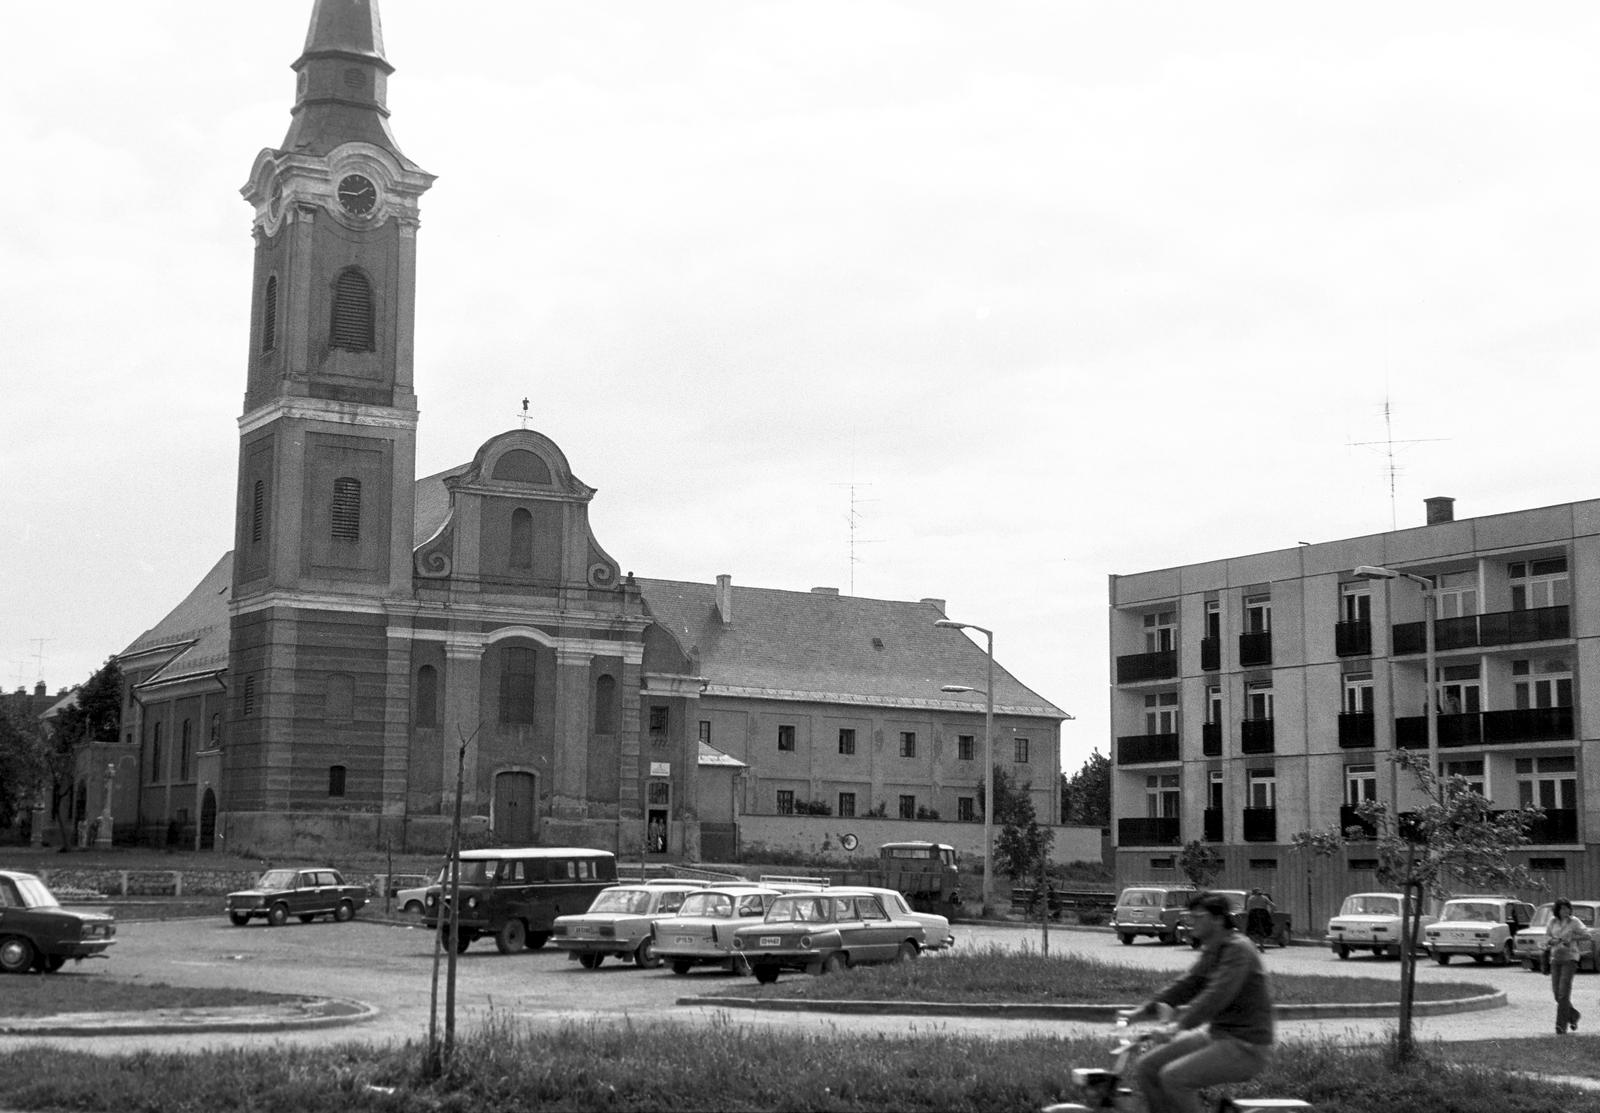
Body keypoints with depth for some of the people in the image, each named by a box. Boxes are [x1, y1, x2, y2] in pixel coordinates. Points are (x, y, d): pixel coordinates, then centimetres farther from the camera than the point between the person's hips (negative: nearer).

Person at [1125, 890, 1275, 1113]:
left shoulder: (1238, 949, -18)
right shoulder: (1210, 951, 12)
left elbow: (1218, 994, -28)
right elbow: (1188, 985, 13)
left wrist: (1180, 1026, -31)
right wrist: (1145, 1009, 2)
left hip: (1246, 1047, -9)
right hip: (1216, 1035, 10)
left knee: (1174, 1077, -25)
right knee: (1147, 1068, 1)